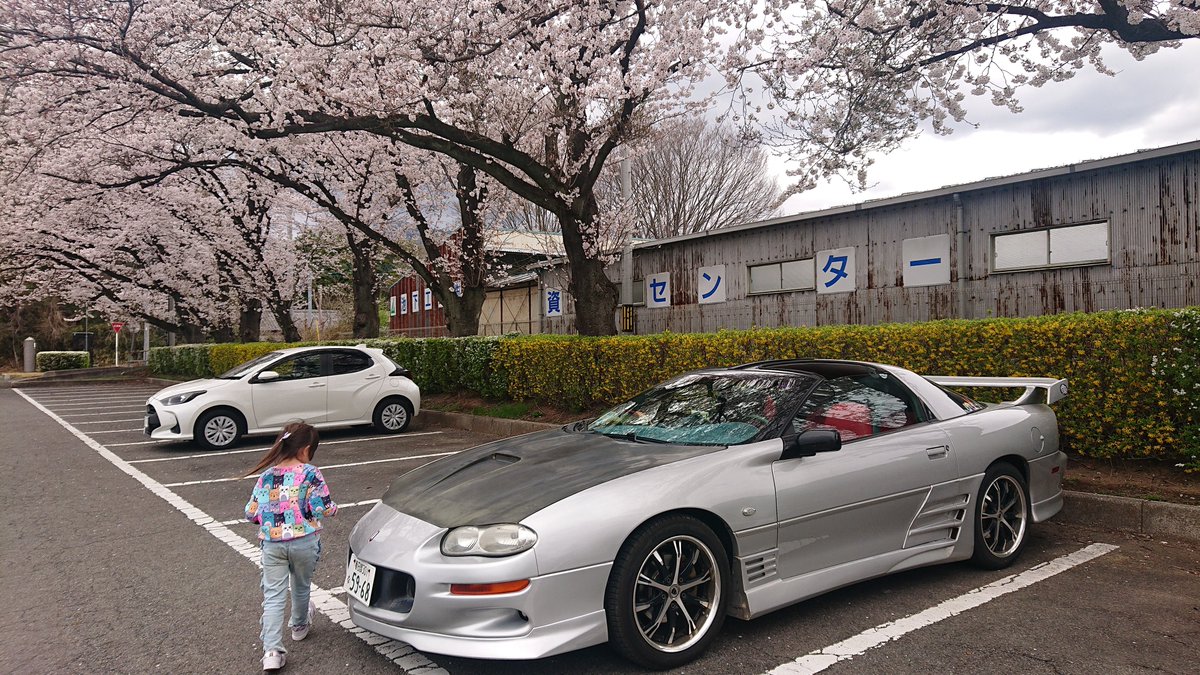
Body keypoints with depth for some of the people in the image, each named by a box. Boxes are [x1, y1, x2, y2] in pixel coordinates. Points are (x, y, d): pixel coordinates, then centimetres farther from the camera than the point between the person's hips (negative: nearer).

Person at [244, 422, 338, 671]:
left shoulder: (266, 475, 4)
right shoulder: (310, 473, -9)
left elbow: (250, 513, 6)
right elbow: (322, 509, -13)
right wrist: (333, 508, 9)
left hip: (271, 544, 2)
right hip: (304, 542, -2)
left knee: (273, 596, 4)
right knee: (301, 587, 22)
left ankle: (272, 651, -4)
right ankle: (299, 626, 45)